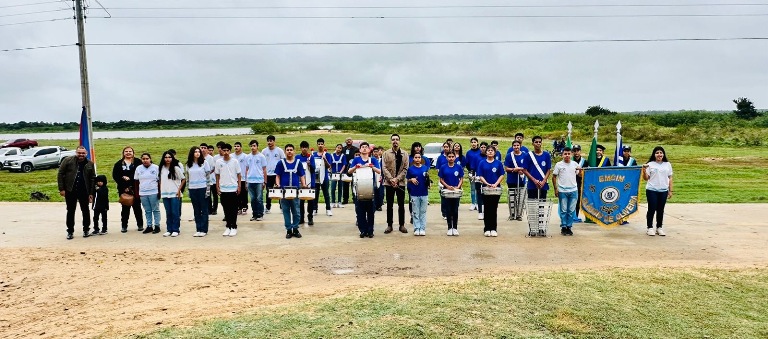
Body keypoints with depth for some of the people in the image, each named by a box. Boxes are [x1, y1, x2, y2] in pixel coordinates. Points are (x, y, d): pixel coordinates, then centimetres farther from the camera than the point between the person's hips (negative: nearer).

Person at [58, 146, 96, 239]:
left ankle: (86, 230, 21)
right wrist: (61, 189, -7)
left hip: (84, 191, 1)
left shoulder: (90, 164, 3)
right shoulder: (67, 160, -2)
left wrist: (91, 193, 1)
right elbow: (61, 174, -2)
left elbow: (92, 179, 5)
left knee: (85, 211, 8)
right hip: (70, 191, -1)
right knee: (70, 211, 7)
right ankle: (70, 231, 16)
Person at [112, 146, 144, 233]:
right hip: (123, 189, 2)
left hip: (135, 189, -1)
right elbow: (115, 176, 1)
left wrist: (129, 178, -15)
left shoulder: (138, 162, 0)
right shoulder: (119, 164, 7)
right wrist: (124, 186, -8)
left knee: (137, 207, 7)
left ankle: (140, 225, 15)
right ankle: (124, 226, 11)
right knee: (125, 208, 6)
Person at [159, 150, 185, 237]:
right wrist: (160, 190, 7)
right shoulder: (162, 168, 8)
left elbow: (183, 179, -2)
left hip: (174, 194, -4)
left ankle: (176, 230, 6)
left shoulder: (176, 168, -4)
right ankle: (169, 230, 16)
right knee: (168, 213, 9)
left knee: (175, 213, -2)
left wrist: (179, 190, -6)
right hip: (165, 194, 4)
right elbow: (160, 180, 16)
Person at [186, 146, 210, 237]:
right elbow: (188, 177, 13)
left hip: (202, 188, -3)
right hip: (193, 189, 3)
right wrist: (188, 190, 9)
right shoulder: (189, 164, 8)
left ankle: (204, 230, 5)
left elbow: (208, 176, -3)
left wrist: (208, 189, -9)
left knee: (204, 210, 1)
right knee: (196, 210, 7)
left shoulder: (204, 162, -2)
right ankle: (198, 229, 12)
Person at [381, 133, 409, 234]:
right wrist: (391, 179, -15)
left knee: (401, 205, 6)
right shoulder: (386, 153, 3)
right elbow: (384, 168, -3)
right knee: (389, 205, 5)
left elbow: (405, 168, -1)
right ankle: (389, 225, 12)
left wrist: (397, 179, -12)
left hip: (401, 183, 1)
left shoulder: (404, 154, 5)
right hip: (389, 183, 0)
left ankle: (402, 225, 15)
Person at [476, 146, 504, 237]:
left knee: (494, 209, 3)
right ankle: (487, 229, 9)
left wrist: (495, 184, -13)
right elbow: (480, 176, 0)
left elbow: (502, 175, 1)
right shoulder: (482, 163, 3)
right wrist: (487, 184, -15)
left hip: (496, 189, 0)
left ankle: (494, 229, 9)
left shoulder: (498, 163, 3)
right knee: (487, 209, 4)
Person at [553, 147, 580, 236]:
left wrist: (580, 170, -9)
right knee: (563, 210, 3)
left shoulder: (575, 164, 6)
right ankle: (563, 227, 11)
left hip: (573, 190, 2)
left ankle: (569, 227, 15)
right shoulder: (559, 164, 0)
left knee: (571, 211, 6)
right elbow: (554, 177, 2)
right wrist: (555, 189, -3)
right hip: (562, 191, -2)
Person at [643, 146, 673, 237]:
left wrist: (670, 191, 7)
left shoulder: (667, 165, 9)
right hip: (651, 190, -3)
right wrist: (644, 170, -19)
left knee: (660, 210, 8)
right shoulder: (650, 164, 0)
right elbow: (646, 178, -1)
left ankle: (659, 227, 18)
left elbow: (670, 178, 11)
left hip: (663, 191, 3)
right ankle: (650, 228, 8)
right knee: (652, 209, -1)